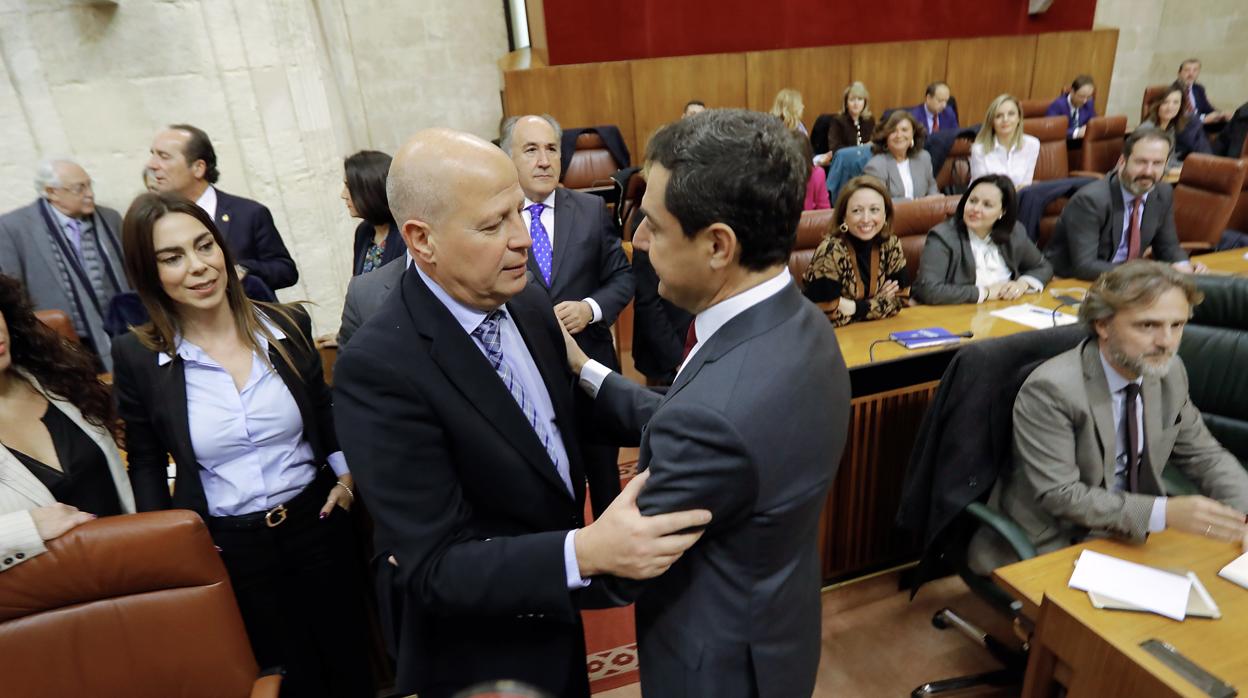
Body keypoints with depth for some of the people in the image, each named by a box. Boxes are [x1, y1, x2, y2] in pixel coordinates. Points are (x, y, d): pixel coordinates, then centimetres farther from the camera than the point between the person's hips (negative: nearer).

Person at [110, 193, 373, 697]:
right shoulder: (136, 357, -9)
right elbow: (146, 462, 4)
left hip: (317, 524, 1)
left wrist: (346, 471, -7)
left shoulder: (288, 325, -6)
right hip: (227, 550, -1)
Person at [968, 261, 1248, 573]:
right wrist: (1164, 513, -32)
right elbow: (1059, 495, -24)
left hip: (1135, 533, 7)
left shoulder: (1169, 371, -2)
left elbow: (1202, 454, 9)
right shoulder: (1050, 389, -24)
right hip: (1054, 547, -7)